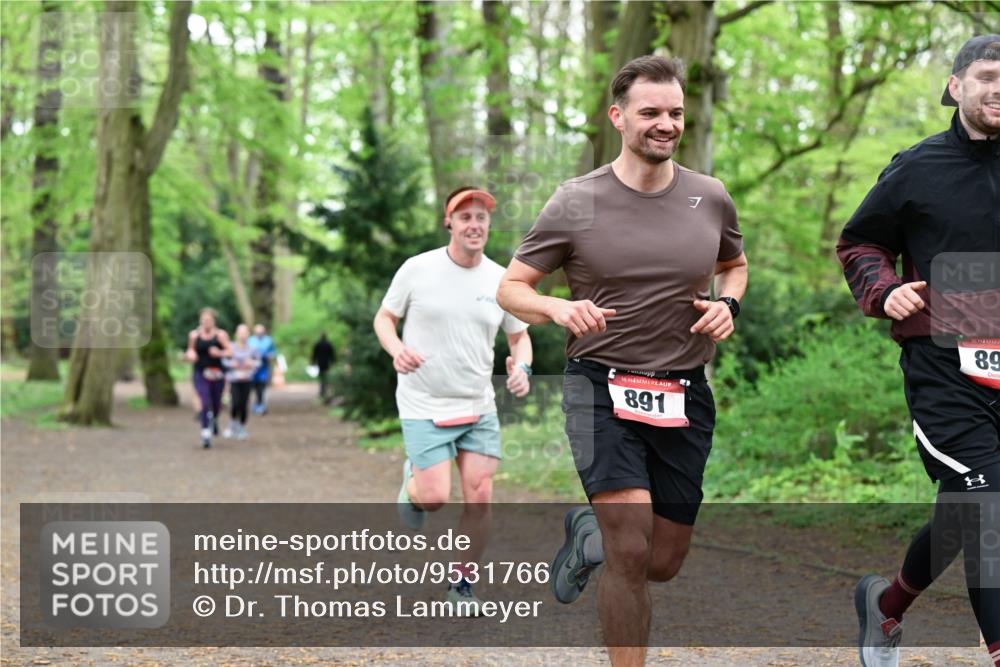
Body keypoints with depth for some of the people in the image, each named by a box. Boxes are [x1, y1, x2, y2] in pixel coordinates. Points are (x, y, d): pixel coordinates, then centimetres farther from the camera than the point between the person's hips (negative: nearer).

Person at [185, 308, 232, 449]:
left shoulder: (220, 335, -2)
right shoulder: (194, 335, 2)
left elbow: (229, 351, -5)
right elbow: (190, 351, 15)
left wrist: (220, 353, -25)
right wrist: (190, 354, -8)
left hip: (217, 374, 1)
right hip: (200, 374, -1)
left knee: (216, 404, 12)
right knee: (205, 404, -15)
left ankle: (214, 420, 46)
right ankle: (206, 433, -12)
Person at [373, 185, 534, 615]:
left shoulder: (501, 281, 1)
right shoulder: (418, 269, -7)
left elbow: (519, 337, 13)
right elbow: (384, 317, 4)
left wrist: (521, 367, -9)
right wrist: (396, 350, -17)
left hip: (479, 407, 3)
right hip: (424, 405, -3)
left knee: (480, 497, -4)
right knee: (435, 497, -13)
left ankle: (462, 582, 16)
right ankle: (412, 482, 24)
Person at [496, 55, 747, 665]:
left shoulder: (711, 198, 3)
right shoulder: (575, 203, -6)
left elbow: (735, 265, 23)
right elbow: (511, 288, 1)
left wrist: (729, 304, 0)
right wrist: (561, 309, -20)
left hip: (685, 394, 4)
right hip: (602, 386, -4)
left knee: (663, 565, 10)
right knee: (632, 552, -21)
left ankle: (589, 532, 43)